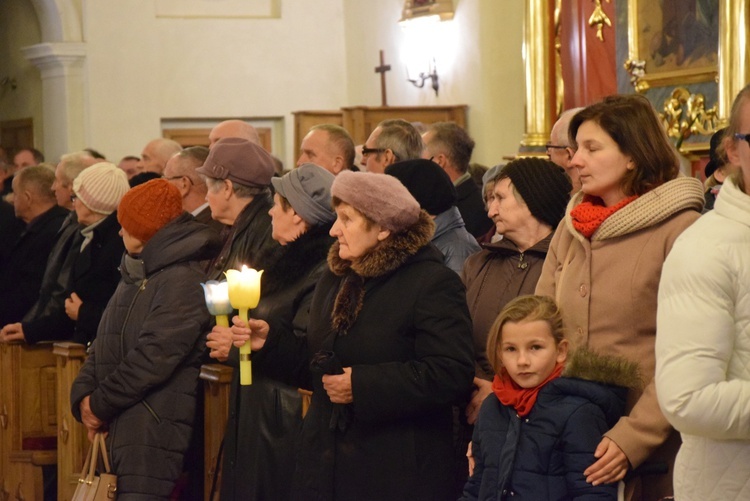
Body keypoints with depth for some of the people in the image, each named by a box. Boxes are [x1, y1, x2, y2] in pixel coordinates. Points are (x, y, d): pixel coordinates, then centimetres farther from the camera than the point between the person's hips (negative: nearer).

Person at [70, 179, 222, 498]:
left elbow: (155, 358, -18)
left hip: (155, 433, -9)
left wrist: (101, 403, -11)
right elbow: (104, 346, 19)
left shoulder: (183, 280, -11)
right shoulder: (134, 277, 21)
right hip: (118, 429, 9)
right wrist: (83, 394, 1)